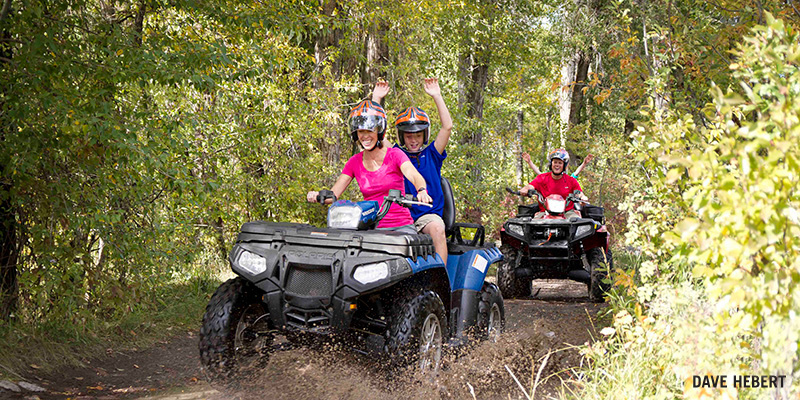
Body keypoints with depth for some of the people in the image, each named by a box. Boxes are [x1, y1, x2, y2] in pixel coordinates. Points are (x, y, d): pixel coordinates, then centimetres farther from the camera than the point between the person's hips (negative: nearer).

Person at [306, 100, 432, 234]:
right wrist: (318, 196, -20)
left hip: (401, 227, -3)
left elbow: (415, 176, -19)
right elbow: (333, 194, 3)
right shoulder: (354, 162, 10)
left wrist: (421, 191, -43)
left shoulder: (395, 155, -1)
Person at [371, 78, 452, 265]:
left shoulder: (431, 155, 11)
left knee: (437, 228, -33)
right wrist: (376, 99, 5)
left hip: (428, 214, -1)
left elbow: (447, 126, 1)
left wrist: (437, 96, -4)